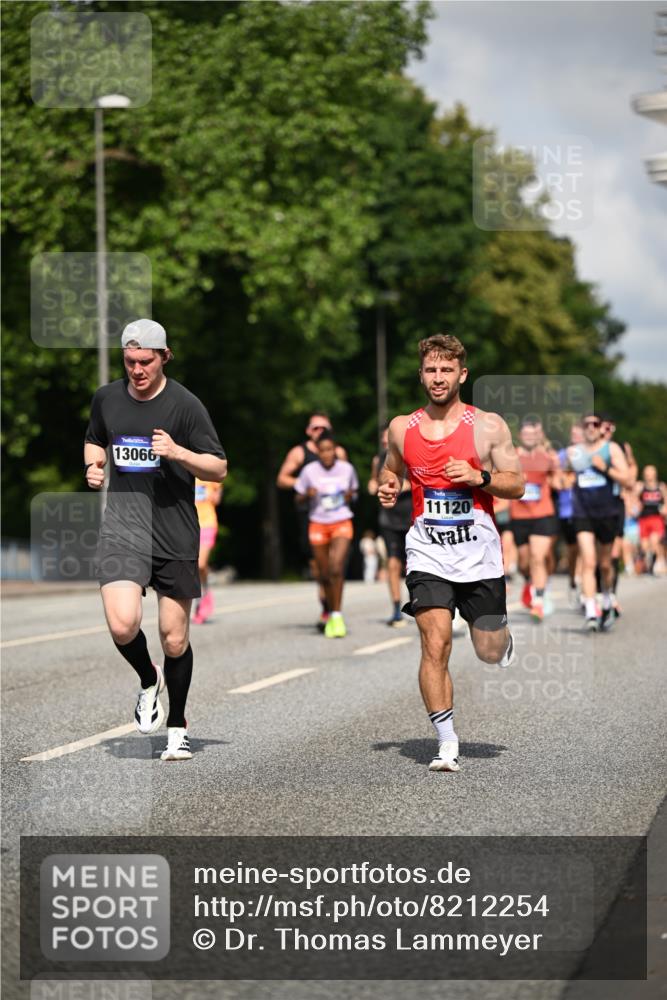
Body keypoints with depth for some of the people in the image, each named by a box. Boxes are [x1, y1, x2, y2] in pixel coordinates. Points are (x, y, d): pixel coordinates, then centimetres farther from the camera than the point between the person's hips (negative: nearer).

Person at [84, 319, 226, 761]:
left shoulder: (185, 404, -5)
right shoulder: (106, 398, 7)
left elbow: (219, 468, -5)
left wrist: (178, 452, -22)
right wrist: (93, 466, 6)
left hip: (175, 535, -2)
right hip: (122, 526, 2)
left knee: (174, 639, 3)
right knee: (122, 625, -18)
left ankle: (177, 728, 23)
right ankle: (149, 680, 15)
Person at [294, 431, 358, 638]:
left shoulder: (347, 469, 0)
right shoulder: (309, 471, -3)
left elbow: (354, 491, 17)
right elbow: (299, 499, 6)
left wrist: (350, 496, -5)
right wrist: (308, 495, -15)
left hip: (342, 523, -1)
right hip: (318, 525, 1)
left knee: (337, 567, -20)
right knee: (324, 574, 5)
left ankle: (337, 615, -12)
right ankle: (330, 616, 23)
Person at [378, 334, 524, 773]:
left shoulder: (488, 426, -3)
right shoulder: (401, 428, 6)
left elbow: (518, 486, 0)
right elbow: (392, 469, 24)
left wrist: (479, 477, -18)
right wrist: (389, 488, 1)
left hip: (479, 552, -1)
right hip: (428, 552, 1)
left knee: (490, 652, 8)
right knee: (435, 645, -14)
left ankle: (503, 637, 46)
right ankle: (447, 742, -8)